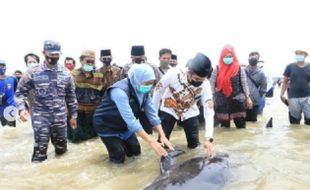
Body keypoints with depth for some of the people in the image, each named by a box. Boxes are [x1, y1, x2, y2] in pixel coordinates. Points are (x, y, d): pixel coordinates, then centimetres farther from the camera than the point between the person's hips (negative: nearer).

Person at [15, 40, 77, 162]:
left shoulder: (65, 73, 2)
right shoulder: (33, 72, -6)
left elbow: (71, 96, 9)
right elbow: (20, 92, 0)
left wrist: (73, 115, 9)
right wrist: (21, 109, -17)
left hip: (60, 117, 3)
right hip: (40, 117, -2)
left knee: (61, 149, 14)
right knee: (40, 150, -1)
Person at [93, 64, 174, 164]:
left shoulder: (144, 91, -11)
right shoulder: (120, 91, -37)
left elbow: (152, 113, -11)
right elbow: (130, 119, -41)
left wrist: (162, 136, -22)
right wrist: (151, 141, -42)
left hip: (123, 124, 7)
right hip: (106, 125, -7)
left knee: (135, 151, 8)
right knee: (119, 157, -8)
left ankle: (120, 141, 34)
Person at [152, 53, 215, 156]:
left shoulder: (205, 85, -26)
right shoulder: (174, 74, -32)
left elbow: (209, 112, -25)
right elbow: (158, 90, -15)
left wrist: (208, 138, -35)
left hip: (189, 113, 2)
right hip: (169, 110, -1)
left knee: (194, 144, 3)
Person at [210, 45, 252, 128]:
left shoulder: (239, 69, -1)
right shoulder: (217, 69, 0)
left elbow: (244, 84, 3)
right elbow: (212, 84, 0)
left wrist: (248, 98, 1)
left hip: (237, 100, -1)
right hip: (222, 102, 1)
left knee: (241, 125, 3)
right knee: (224, 126, 10)